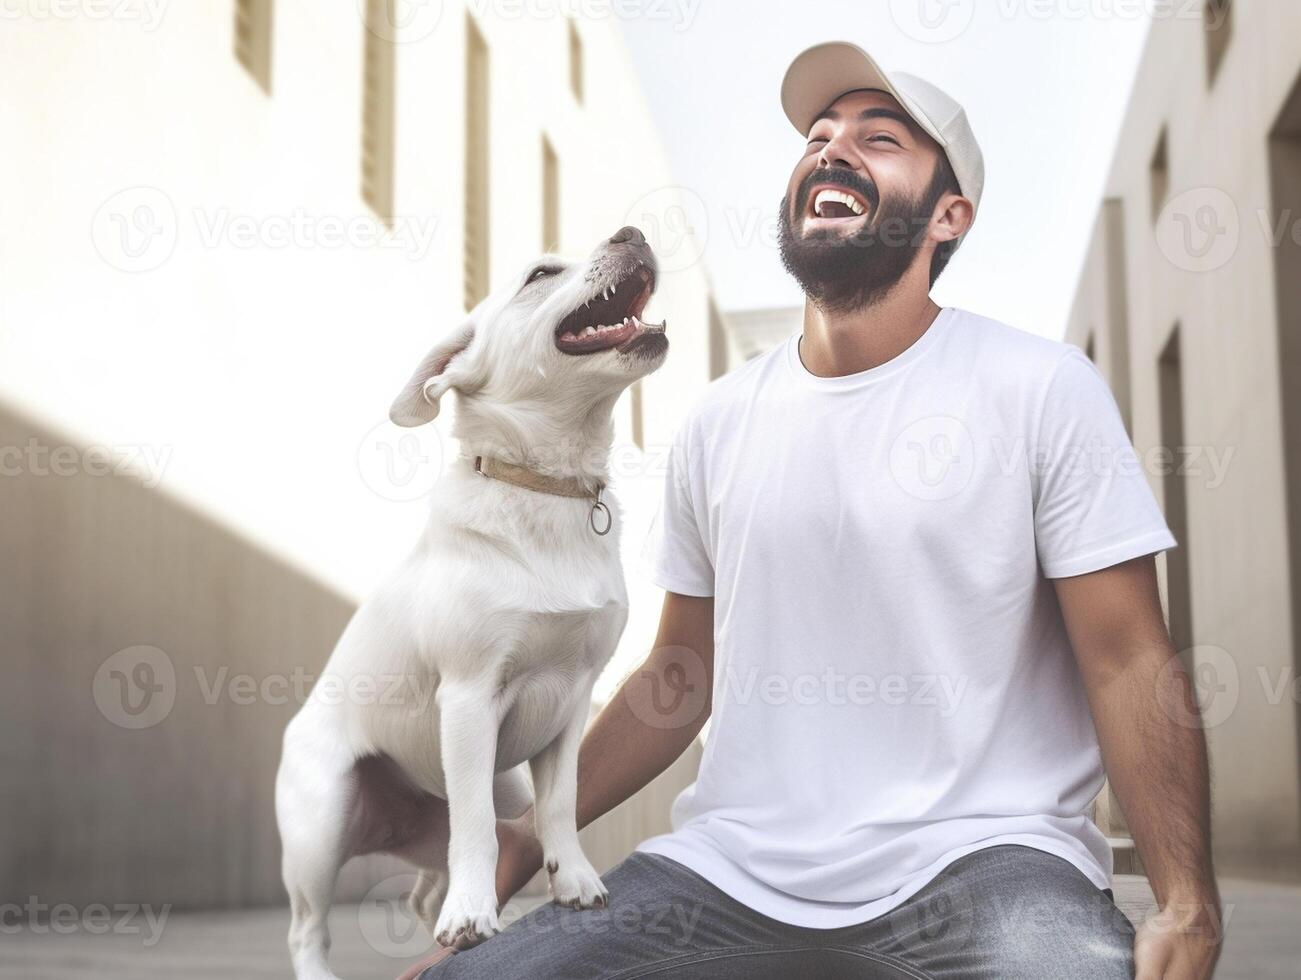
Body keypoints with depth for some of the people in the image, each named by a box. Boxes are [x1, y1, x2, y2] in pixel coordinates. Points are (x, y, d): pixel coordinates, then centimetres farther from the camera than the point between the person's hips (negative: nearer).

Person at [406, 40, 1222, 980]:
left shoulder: (1044, 390, -3)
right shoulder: (719, 422, 10)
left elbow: (1130, 663, -5)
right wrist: (533, 832, 9)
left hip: (976, 857, -4)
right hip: (733, 865, 4)